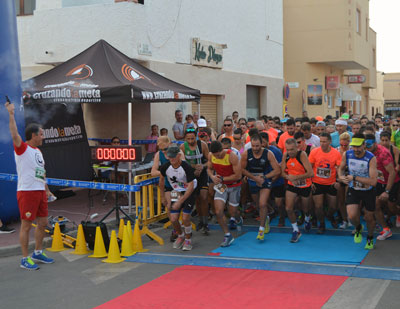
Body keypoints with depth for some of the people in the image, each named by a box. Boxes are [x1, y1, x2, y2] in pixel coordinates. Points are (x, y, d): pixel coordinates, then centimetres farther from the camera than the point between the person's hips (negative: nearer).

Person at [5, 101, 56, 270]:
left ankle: (38, 253, 29)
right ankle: (25, 259, 5)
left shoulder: (38, 151, 17)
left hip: (40, 191, 8)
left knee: (42, 223, 14)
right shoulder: (22, 148, -7)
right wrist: (11, 114, -30)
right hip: (27, 192, -8)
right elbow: (14, 134, -26)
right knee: (26, 225, -3)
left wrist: (47, 190, 22)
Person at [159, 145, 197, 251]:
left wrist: (180, 201, -28)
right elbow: (161, 180, 6)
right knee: (173, 219, -4)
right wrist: (163, 196, 12)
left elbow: (191, 187, -26)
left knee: (185, 218, -13)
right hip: (176, 193, 4)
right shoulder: (165, 167, -15)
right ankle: (180, 236, 28)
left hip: (189, 193, -4)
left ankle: (188, 239, 14)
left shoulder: (186, 167, -27)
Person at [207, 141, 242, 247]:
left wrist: (222, 179, -20)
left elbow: (238, 175, -22)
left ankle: (238, 220, 48)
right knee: (218, 212, -12)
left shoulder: (232, 156, -26)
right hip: (221, 186, 3)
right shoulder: (211, 155, -11)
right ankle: (227, 236, 2)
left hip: (234, 186, -3)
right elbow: (209, 168, 8)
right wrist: (212, 176, -15)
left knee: (233, 212, 9)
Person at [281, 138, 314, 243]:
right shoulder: (285, 155, -11)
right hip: (292, 185, 3)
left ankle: (307, 219, 52)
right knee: (288, 208, -10)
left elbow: (311, 173, -31)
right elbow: (283, 172, -1)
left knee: (305, 208, 15)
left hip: (305, 186, -3)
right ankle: (296, 231, 8)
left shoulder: (302, 155, -26)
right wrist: (288, 177, -22)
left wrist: (295, 177, -31)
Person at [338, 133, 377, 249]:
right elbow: (341, 168, 9)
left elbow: (373, 181, -29)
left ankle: (370, 238, 44)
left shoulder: (371, 158, -24)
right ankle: (358, 228, 21)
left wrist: (354, 178, -31)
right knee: (352, 216, -17)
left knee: (369, 218, 12)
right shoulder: (346, 155, -14)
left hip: (368, 191, -2)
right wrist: (341, 176, -13)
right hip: (353, 190, 2)